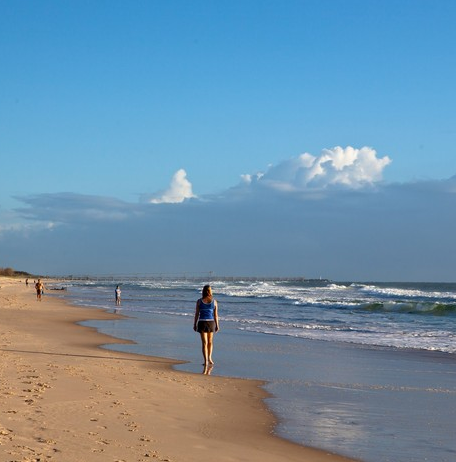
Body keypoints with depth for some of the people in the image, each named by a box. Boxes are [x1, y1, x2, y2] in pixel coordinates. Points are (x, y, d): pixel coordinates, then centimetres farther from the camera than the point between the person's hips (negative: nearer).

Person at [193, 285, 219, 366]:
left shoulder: (199, 301, -3)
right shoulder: (214, 301, -2)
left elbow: (196, 314, -2)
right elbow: (216, 314, -1)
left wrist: (194, 324, 6)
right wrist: (217, 325, 5)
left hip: (202, 323, -1)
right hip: (211, 322, 1)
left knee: (204, 343, 0)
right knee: (210, 342, 20)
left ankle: (206, 361, -7)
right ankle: (209, 358, 17)